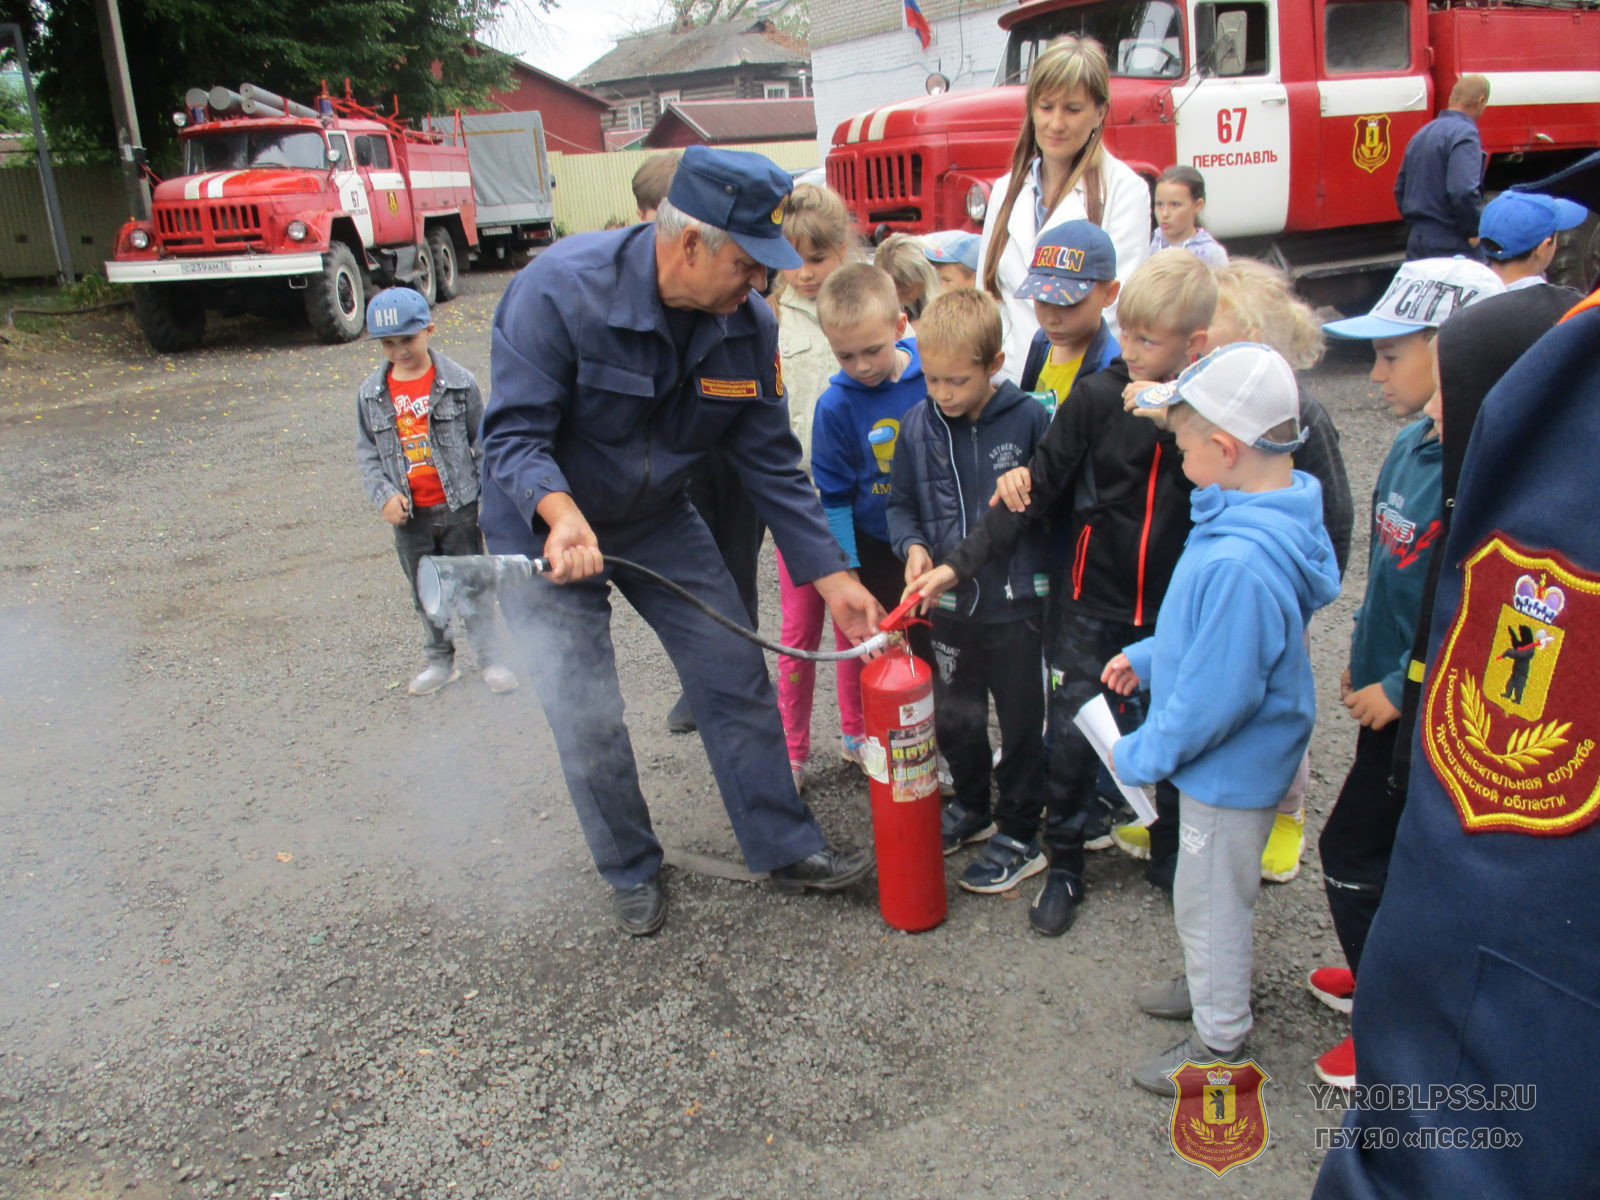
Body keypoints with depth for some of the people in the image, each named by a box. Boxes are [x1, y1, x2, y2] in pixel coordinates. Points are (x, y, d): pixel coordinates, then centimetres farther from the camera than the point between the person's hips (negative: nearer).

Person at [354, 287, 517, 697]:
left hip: (458, 507, -3)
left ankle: (490, 658, 19)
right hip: (408, 514, 3)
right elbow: (366, 452, 6)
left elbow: (482, 441, -1)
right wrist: (384, 494, -10)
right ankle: (440, 662, 29)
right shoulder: (372, 394, 1)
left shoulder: (458, 382, -6)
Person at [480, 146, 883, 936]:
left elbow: (770, 461, -6)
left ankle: (785, 849, 20)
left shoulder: (746, 324, -13)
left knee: (736, 676, 2)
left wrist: (831, 578, -8)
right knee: (587, 716, -3)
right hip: (544, 523, -4)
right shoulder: (560, 290, -28)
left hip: (657, 517, 4)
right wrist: (561, 512, -48)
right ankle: (631, 872, 22)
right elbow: (514, 434, -28)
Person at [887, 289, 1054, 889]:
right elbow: (901, 502, 7)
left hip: (1018, 598, -3)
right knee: (953, 717, 17)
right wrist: (913, 544, -9)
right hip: (950, 601, 3)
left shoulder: (1029, 418, -13)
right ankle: (971, 805, 41)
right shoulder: (918, 425, -3)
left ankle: (1018, 829, 28)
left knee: (1022, 721, 10)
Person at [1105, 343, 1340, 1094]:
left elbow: (1217, 696, -30)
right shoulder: (1276, 512, -4)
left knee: (1210, 897, 11)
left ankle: (1220, 1043, 32)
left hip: (1230, 766, -9)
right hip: (1243, 755, 9)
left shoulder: (1239, 565, -37)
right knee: (1210, 891, 28)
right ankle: (1209, 985, 51)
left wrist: (1143, 755, -16)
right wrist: (1149, 655, 13)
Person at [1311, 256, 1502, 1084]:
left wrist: (1400, 686, -19)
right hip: (1391, 690, 9)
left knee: (1351, 851, 2)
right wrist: (1365, 656, 16)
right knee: (1401, 853, 22)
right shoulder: (1412, 445, 3)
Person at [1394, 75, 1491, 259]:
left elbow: (1400, 189, 21)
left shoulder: (1422, 133, 15)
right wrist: (1475, 231, -13)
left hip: (1416, 242, 9)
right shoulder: (1465, 134, -12)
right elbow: (1463, 191, -25)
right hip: (1453, 245, -9)